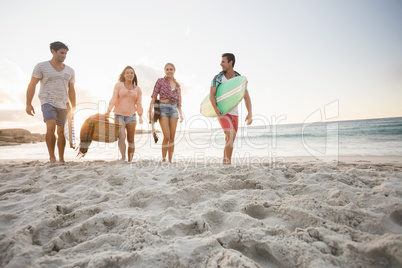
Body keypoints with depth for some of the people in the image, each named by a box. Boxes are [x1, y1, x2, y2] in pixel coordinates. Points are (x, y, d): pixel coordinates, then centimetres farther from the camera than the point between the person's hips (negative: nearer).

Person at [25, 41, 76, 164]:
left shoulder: (70, 71, 11)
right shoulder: (41, 67, 1)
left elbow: (71, 90, 14)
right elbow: (32, 85, 0)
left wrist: (74, 107, 10)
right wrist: (28, 104, -6)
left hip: (63, 104, 4)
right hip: (48, 102, -3)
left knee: (61, 132, 6)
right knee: (51, 127, -23)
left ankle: (61, 159, 15)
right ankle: (51, 156, -11)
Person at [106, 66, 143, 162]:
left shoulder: (137, 89, 9)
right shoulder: (119, 85, 4)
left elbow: (139, 104, 5)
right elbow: (114, 99, -4)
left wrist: (140, 117, -8)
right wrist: (108, 111, -16)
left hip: (131, 116, 2)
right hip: (119, 115, -2)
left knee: (131, 140, 4)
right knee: (121, 137, -21)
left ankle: (130, 161, 14)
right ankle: (123, 158, -16)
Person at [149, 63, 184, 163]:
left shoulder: (177, 85, 15)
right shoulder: (160, 81, 3)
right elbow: (154, 97, -2)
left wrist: (181, 114, 6)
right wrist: (150, 111, -11)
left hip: (174, 109, 4)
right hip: (163, 109, -4)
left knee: (172, 137, 2)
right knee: (167, 136, -13)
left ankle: (170, 160, 10)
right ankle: (163, 159, 0)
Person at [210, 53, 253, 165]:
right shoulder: (217, 78, -8)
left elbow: (247, 98, -4)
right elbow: (211, 95, -14)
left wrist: (250, 114, -17)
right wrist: (216, 109, -30)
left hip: (234, 114, 4)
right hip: (222, 113, -4)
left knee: (230, 141, 7)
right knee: (231, 135, -24)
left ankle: (225, 162, 23)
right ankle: (228, 162, -16)